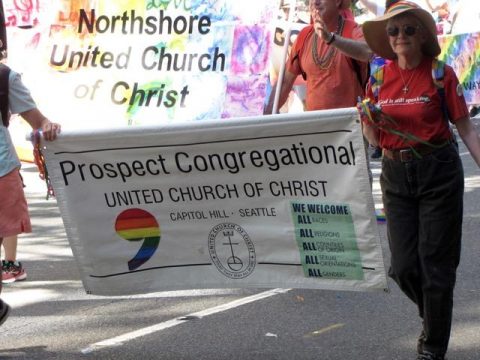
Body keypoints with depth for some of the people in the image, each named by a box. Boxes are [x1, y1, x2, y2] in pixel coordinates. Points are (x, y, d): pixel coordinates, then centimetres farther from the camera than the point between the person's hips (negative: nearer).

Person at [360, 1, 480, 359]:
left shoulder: (441, 74, -4)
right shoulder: (380, 78, 5)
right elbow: (374, 138, 11)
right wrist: (372, 121, -11)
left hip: (439, 171, -3)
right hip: (396, 173, 4)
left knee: (436, 262, 0)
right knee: (403, 266, 3)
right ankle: (432, 316, 34)